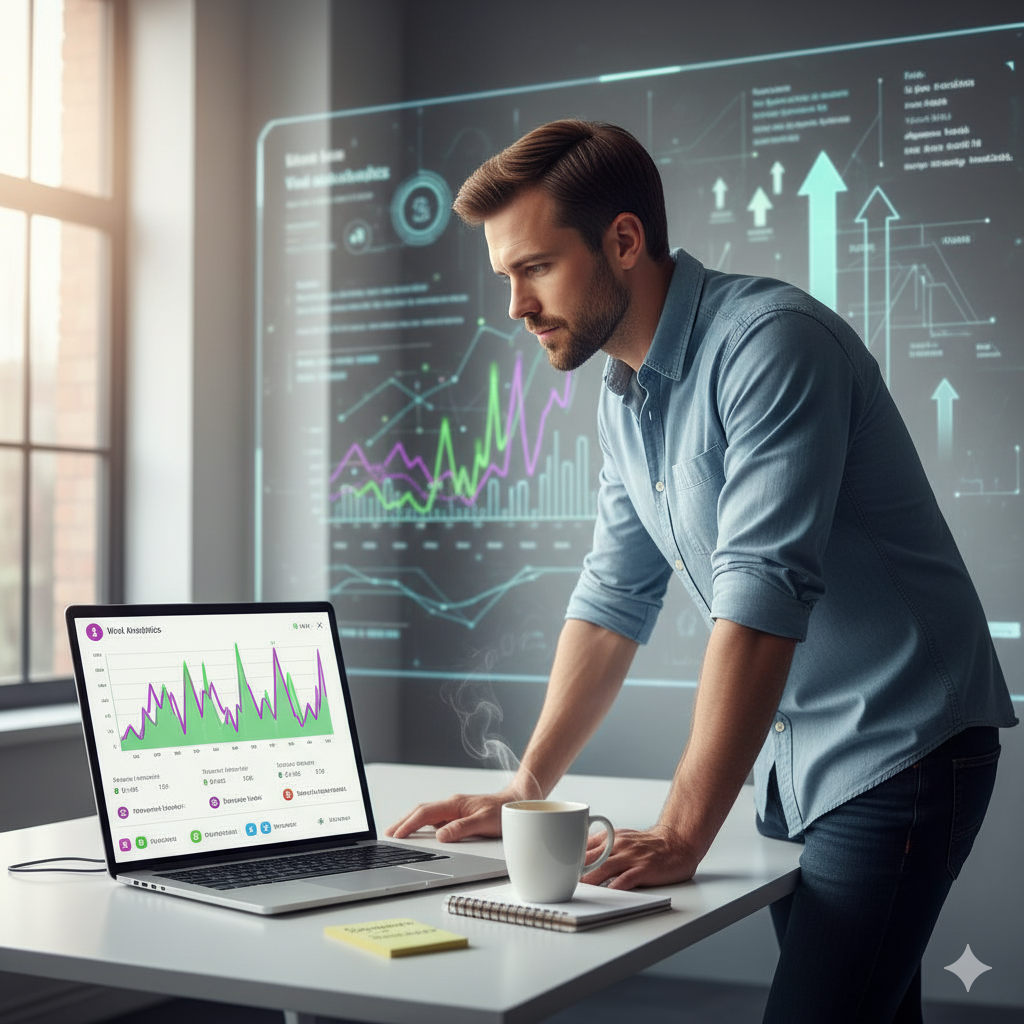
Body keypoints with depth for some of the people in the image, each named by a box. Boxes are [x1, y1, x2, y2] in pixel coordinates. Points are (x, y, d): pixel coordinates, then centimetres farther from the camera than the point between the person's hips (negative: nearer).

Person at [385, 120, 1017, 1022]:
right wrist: (526, 790, 5)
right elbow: (614, 597, 11)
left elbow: (762, 596, -28)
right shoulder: (622, 398, 8)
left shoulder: (771, 343, -21)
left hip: (894, 750, -8)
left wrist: (681, 833, -28)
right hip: (792, 762, 8)